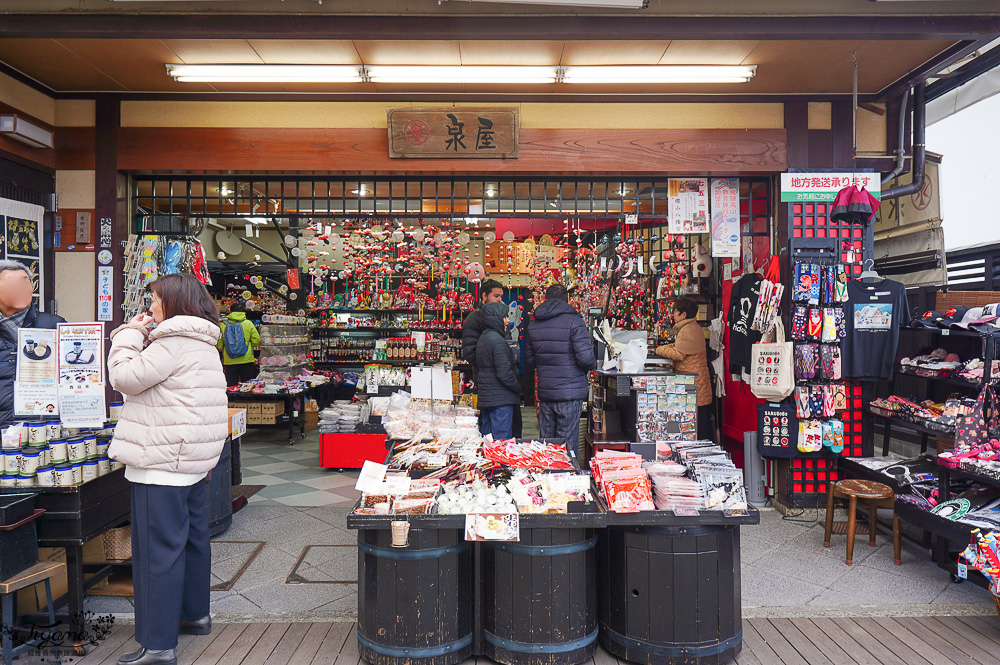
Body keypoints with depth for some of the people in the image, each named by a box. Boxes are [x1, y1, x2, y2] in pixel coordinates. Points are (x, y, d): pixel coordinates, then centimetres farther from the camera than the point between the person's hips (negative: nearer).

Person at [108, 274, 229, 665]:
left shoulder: (174, 343, -15)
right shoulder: (203, 344, 16)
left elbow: (126, 378, -15)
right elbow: (155, 380, 20)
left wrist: (130, 335, -4)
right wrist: (137, 336, 12)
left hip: (164, 462, -10)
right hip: (195, 459, 10)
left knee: (157, 548, -4)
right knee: (192, 537, 19)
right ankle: (195, 614, 33)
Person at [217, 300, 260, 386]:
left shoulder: (223, 325, 0)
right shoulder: (248, 324, -2)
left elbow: (219, 346, 1)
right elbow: (256, 341, -2)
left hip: (229, 363, 1)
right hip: (247, 360, -1)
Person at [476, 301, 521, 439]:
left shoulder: (483, 338, 14)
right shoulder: (497, 340, -16)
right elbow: (504, 373, -21)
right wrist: (518, 388, -4)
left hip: (485, 397, 10)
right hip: (501, 399, -10)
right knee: (502, 440, -6)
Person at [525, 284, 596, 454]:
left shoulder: (533, 325, 8)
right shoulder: (573, 321, -10)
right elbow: (585, 357, -16)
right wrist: (593, 364, 5)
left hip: (544, 392, 5)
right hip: (570, 392, -5)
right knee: (568, 445, 1)